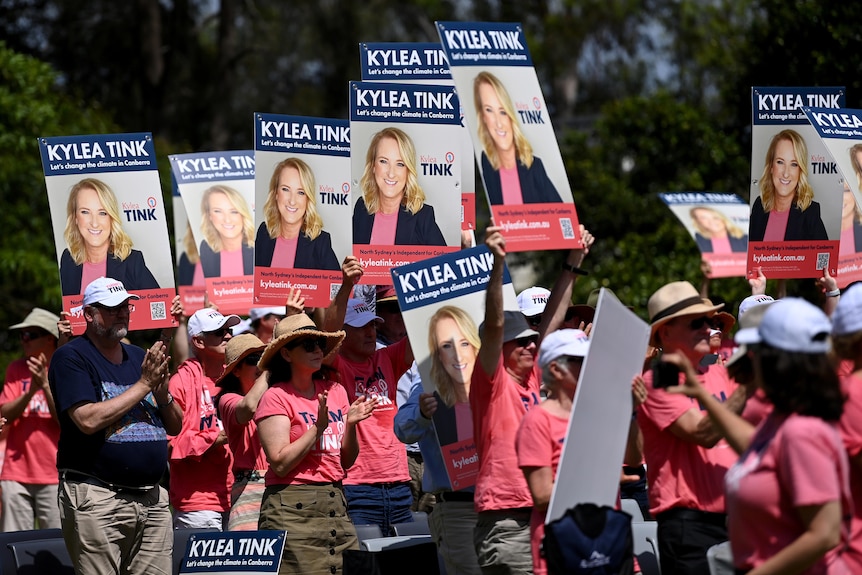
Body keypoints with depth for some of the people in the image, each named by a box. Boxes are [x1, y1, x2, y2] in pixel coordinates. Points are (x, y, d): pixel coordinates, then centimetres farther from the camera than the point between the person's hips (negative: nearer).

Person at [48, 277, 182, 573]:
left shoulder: (140, 358, 16)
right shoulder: (71, 357, -4)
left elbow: (175, 426, 18)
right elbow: (88, 420, -18)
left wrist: (162, 391, -3)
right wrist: (144, 384, -11)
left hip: (152, 500, 6)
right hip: (97, 500, -6)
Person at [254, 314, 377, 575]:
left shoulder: (335, 391, 12)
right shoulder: (276, 397, -4)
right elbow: (280, 464, -14)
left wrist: (350, 424, -1)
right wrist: (318, 427, -16)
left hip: (335, 503, 6)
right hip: (293, 510, -6)